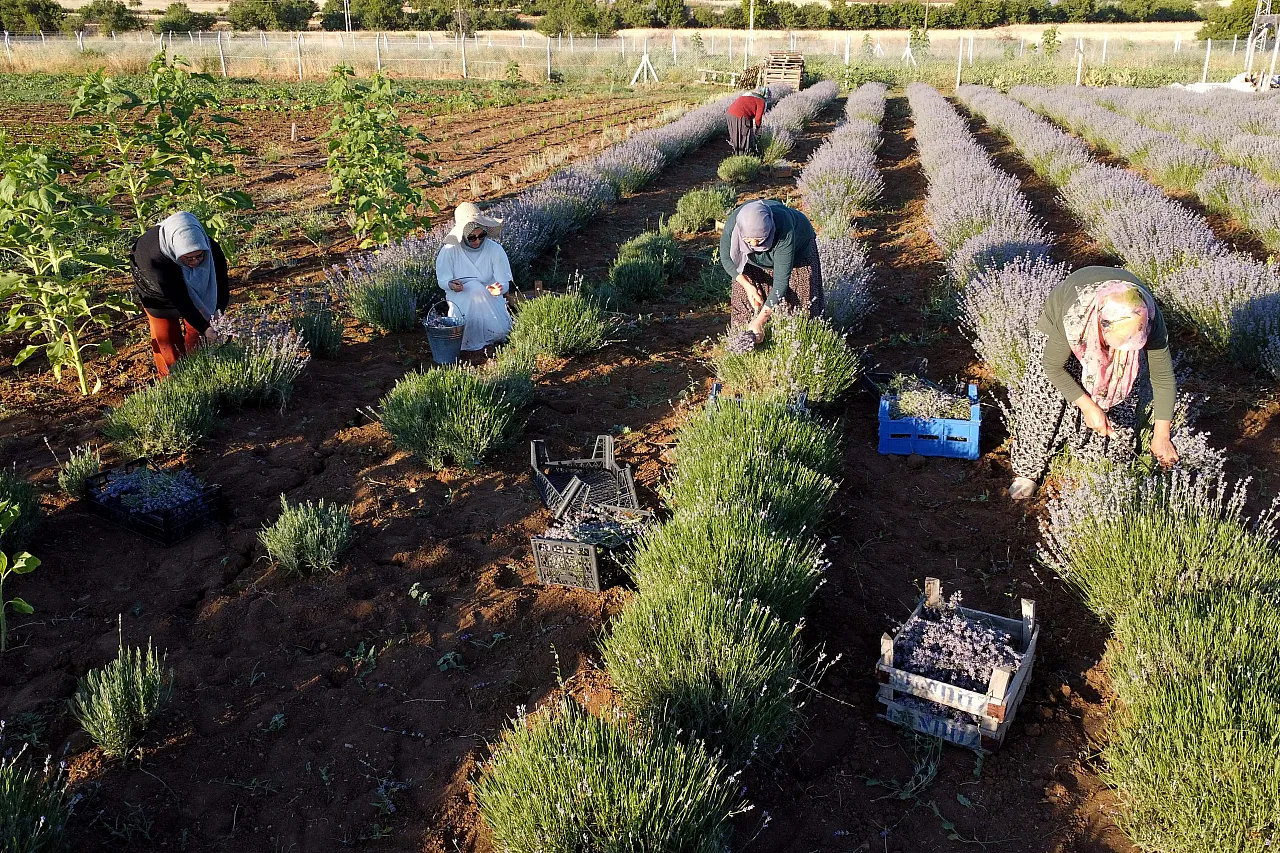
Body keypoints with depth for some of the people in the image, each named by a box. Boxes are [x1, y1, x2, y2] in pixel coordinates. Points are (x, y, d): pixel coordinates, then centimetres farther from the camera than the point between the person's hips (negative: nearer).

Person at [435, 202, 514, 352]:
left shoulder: (495, 249, -12)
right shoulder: (450, 250, -14)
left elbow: (505, 282, -11)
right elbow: (442, 280, -9)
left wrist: (499, 288, -37)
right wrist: (451, 285, -34)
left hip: (489, 300, 0)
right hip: (461, 299, 0)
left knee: (500, 331, -27)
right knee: (474, 287, -36)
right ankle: (474, 340, -16)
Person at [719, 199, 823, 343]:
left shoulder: (784, 232, -45)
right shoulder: (732, 224, -37)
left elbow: (781, 280, -42)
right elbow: (726, 259, -17)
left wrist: (760, 321, -46)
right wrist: (747, 286, -28)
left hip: (797, 248, -2)